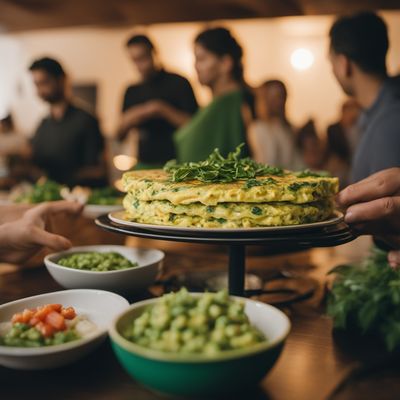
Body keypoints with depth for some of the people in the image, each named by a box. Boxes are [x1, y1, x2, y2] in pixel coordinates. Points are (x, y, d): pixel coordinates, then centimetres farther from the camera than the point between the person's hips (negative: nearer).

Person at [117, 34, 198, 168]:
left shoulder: (178, 83, -1)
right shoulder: (132, 92, 13)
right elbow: (120, 135, 15)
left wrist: (163, 110, -17)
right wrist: (126, 122, -7)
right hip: (143, 164, 4)